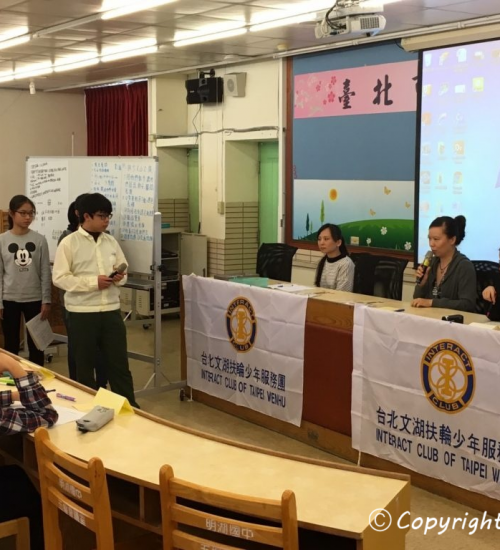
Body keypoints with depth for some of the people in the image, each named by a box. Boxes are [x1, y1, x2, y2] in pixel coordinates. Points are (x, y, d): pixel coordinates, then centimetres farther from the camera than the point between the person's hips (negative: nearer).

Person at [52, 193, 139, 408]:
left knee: (119, 363, 6)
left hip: (111, 310, 4)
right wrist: (93, 282, -18)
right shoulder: (69, 243, -5)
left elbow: (124, 271, 17)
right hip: (82, 313, -3)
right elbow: (59, 277, -10)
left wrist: (120, 277, -8)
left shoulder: (111, 241, 9)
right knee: (85, 365, 9)